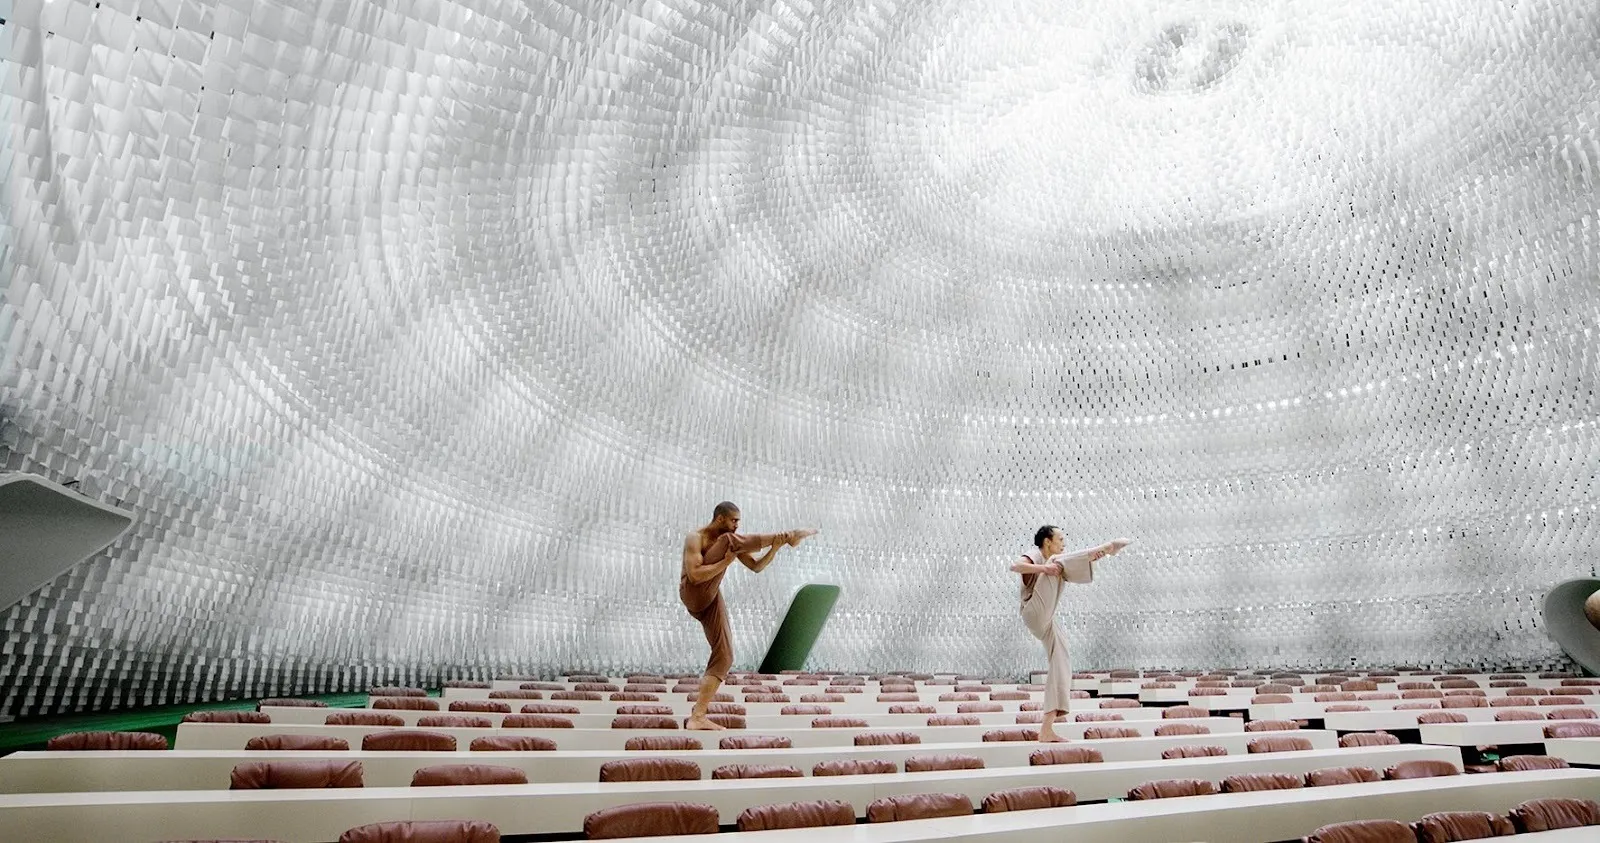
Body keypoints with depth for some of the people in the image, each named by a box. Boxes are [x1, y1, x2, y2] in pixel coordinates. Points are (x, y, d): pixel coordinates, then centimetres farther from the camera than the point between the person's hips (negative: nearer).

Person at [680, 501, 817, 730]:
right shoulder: (695, 539, -7)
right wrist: (726, 562, -18)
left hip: (711, 602, 8)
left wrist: (775, 548, -4)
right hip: (694, 595, -8)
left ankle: (697, 716, -2)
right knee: (730, 541, -19)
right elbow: (695, 575, -21)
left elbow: (757, 566, 13)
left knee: (724, 657, -2)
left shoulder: (731, 543, 14)